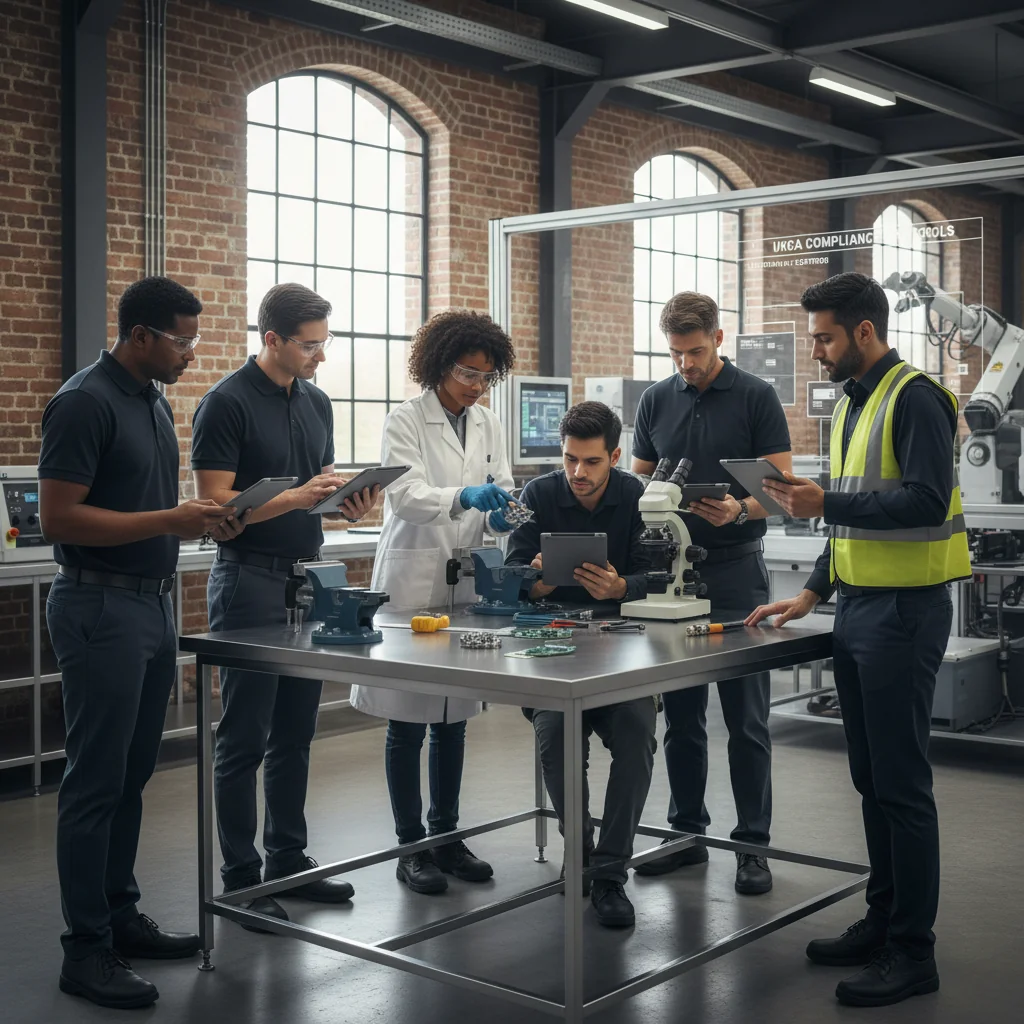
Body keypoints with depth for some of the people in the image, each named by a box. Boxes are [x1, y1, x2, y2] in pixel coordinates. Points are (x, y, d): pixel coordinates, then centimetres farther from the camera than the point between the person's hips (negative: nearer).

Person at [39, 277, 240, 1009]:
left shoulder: (155, 403, 13)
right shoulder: (85, 403, -14)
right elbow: (60, 517, -19)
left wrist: (202, 521, 3)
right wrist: (171, 521, -22)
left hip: (153, 604, 9)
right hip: (101, 608, -9)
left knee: (132, 774, 15)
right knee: (96, 779, -2)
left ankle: (120, 917, 26)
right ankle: (86, 948, 6)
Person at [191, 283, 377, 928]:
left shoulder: (317, 402, 12)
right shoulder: (227, 404, -11)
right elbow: (215, 503, -15)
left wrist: (351, 503, -3)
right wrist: (299, 495, -22)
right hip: (251, 582, -7)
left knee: (295, 735, 13)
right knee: (244, 741, 0)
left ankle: (289, 862, 24)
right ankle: (241, 881, 9)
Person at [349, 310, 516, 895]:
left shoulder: (488, 426, 12)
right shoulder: (406, 421, -5)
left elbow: (502, 493, 9)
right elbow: (407, 495, -18)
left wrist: (501, 514, -14)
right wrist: (463, 498, -35)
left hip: (468, 585, 5)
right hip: (414, 583, -5)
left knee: (454, 721, 12)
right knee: (408, 724, 0)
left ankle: (447, 835, 24)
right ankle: (412, 847, 10)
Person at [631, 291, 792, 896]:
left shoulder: (756, 398, -3)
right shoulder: (656, 401, 9)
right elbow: (640, 480, 13)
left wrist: (740, 509, -26)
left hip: (736, 572, -4)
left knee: (746, 719, 0)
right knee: (681, 715, 10)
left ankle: (753, 844, 9)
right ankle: (687, 833, 21)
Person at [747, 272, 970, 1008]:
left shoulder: (914, 398, -12)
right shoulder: (853, 403, 16)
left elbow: (928, 501, -23)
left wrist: (826, 503, -24)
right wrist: (814, 592, 16)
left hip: (904, 611, -9)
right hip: (857, 608, 9)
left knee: (901, 783, -3)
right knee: (871, 779, 15)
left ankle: (912, 952, 8)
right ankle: (883, 922, 27)